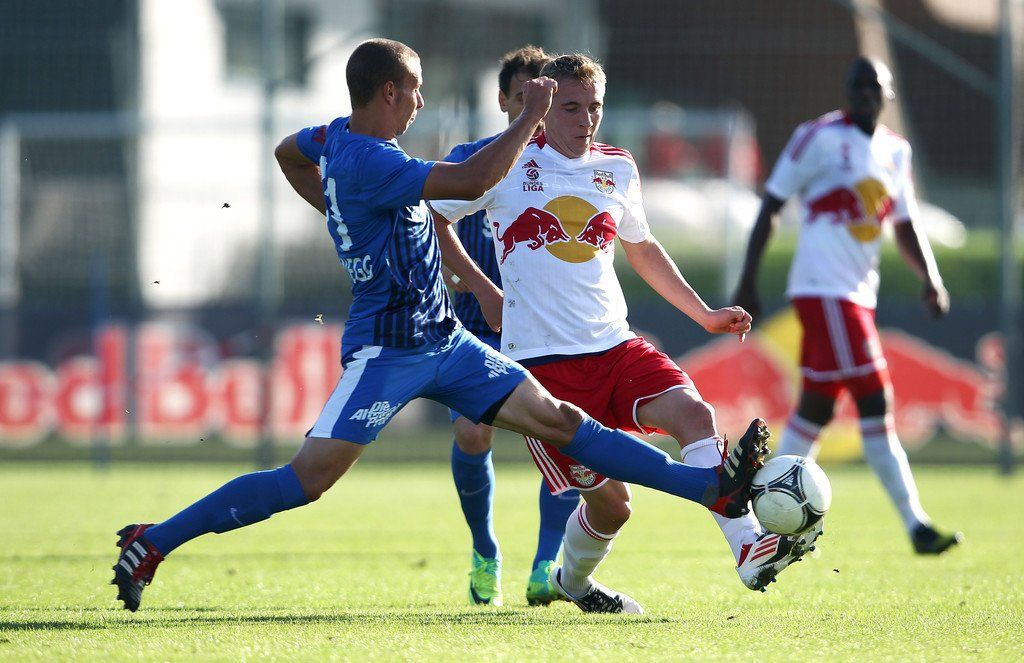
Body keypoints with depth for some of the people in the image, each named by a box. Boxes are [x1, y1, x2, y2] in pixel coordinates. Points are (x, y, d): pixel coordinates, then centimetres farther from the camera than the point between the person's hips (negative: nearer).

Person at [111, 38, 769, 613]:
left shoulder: (340, 136, 8)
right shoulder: (368, 162, -23)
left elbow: (288, 152, 31)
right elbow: (472, 180, -32)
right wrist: (531, 117, -21)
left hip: (443, 341, 10)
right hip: (387, 350, -10)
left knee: (559, 419, 5)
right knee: (308, 479, -14)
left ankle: (712, 488, 0)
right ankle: (153, 543, -5)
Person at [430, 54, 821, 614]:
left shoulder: (617, 170, 12)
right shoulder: (508, 165, -3)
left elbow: (642, 248, 29)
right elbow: (429, 216, 7)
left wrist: (704, 313, 25)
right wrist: (481, 289, 0)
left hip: (617, 347, 4)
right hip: (542, 361, -4)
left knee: (693, 412, -25)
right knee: (609, 501, -5)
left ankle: (749, 550, -32)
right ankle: (573, 579, 27)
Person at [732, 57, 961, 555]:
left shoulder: (895, 151, 15)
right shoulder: (820, 138, -7)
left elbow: (905, 228, 22)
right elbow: (771, 206, -4)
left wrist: (930, 279, 5)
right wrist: (747, 282, -6)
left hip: (858, 294, 8)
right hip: (823, 288, -8)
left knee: (817, 407, 11)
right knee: (875, 404, -12)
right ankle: (915, 525, -13)